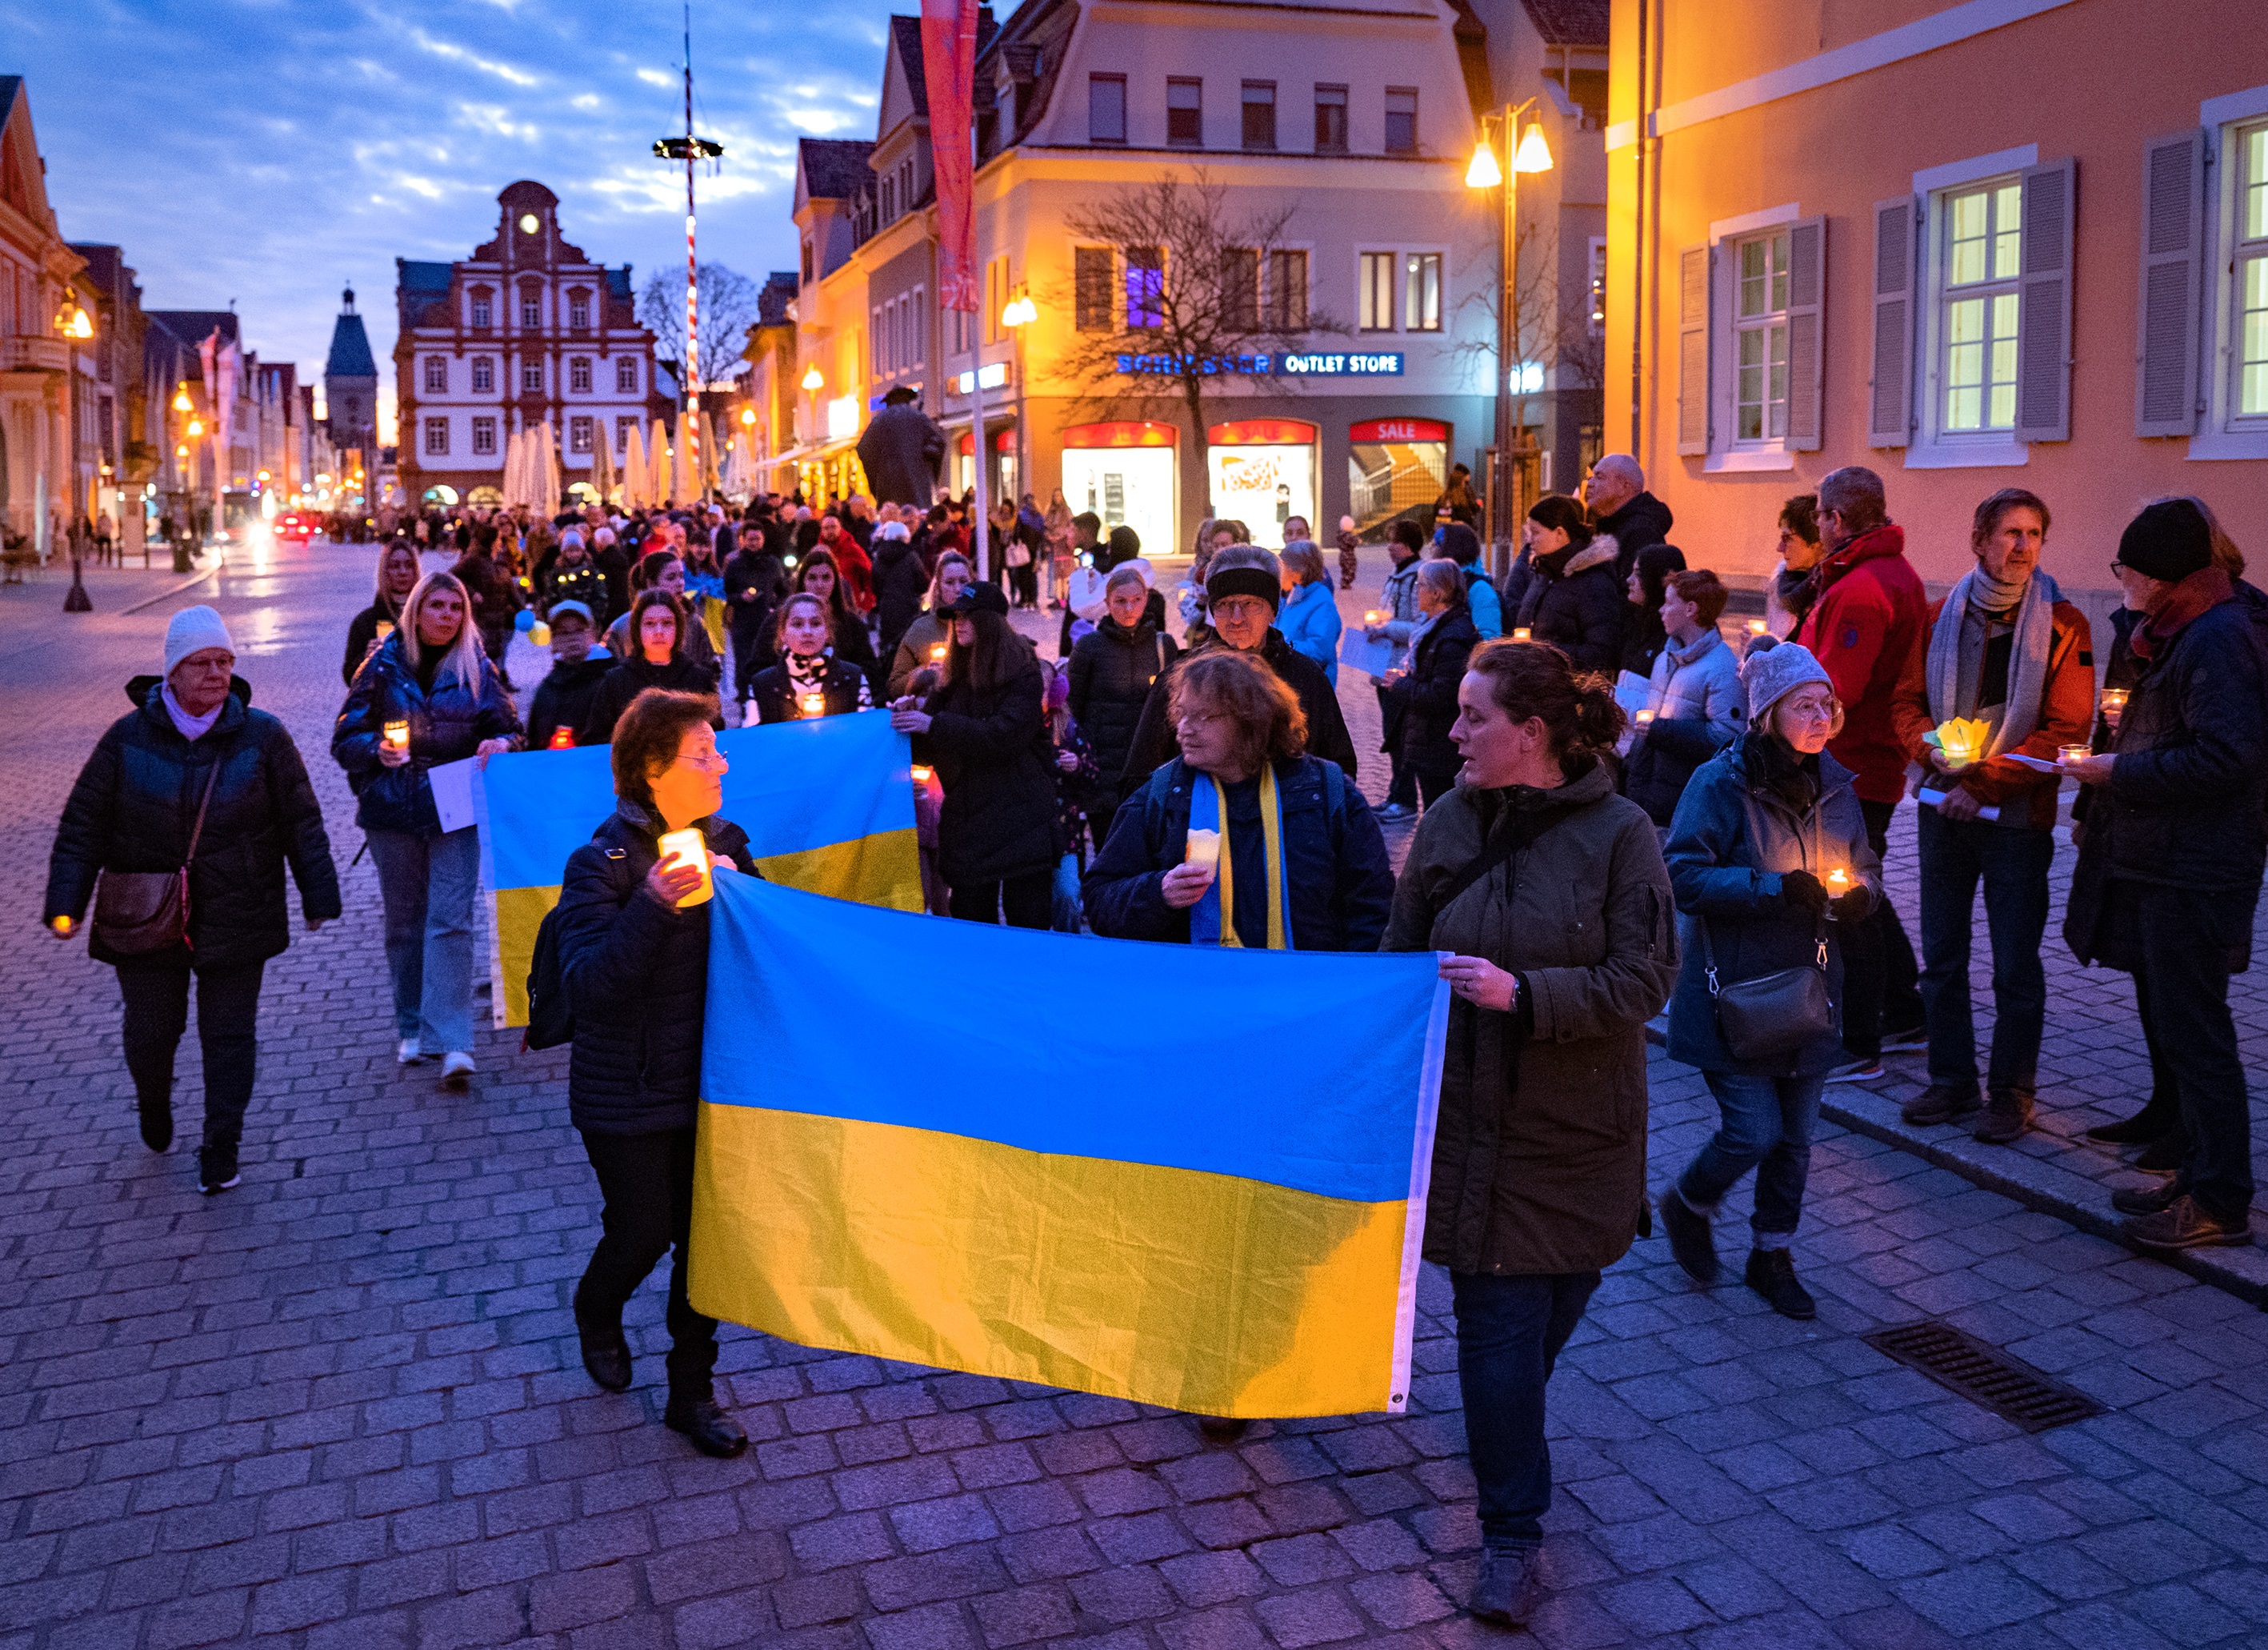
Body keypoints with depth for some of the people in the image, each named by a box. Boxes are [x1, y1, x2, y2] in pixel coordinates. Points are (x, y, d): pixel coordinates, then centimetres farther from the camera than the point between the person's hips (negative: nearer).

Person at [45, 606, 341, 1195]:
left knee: (229, 1034, 4)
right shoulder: (129, 738, -3)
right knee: (151, 1030, 11)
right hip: (145, 920, 1)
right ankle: (153, 1104, 43)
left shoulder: (263, 736, -4)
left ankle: (221, 1147, 16)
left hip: (235, 919, -1)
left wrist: (319, 898, 1)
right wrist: (65, 902, -5)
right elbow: (84, 825, 1)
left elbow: (301, 822, 1)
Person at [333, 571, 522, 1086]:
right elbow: (345, 739, 4)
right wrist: (377, 749, -16)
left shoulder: (477, 668, 4)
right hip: (393, 811, 1)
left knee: (451, 920, -9)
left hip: (456, 811, -1)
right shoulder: (384, 667, 3)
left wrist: (500, 744, -14)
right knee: (404, 921, 10)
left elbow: (510, 729, 9)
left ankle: (451, 1042, -11)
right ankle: (412, 1028, 23)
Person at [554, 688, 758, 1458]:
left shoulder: (724, 842, 2)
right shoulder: (602, 863, -15)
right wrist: (653, 906, -34)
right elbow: (587, 982, -25)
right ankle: (596, 1315, 43)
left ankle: (692, 1393, 25)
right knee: (642, 1233, 6)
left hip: (711, 1081, 5)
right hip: (629, 1097, -5)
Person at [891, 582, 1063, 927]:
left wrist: (934, 724, -19)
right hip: (966, 824, 6)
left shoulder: (1022, 674, -3)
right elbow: (928, 753, 16)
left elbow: (1004, 736, -18)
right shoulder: (958, 677, 15)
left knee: (1028, 922, -4)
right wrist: (909, 714, -4)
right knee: (970, 925, 7)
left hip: (1018, 821, -6)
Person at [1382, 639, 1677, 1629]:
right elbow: (1401, 956, 8)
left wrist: (1525, 994, -26)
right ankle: (1511, 1532, 14)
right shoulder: (1448, 824, 0)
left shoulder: (1617, 833, -11)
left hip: (1576, 1129, -1)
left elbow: (1645, 980, -13)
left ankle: (1509, 1464, 42)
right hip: (1470, 1119, 1)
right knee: (1498, 1320, 1)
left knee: (1553, 1305, 14)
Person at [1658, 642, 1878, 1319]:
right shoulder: (1721, 783, -13)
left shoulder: (1833, 785, 7)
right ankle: (1685, 1204, 23)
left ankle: (1772, 1256, 31)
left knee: (1794, 1137, 12)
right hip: (1735, 994, -6)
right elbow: (1685, 876, -18)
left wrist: (1858, 893, -4)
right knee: (1754, 1132, -7)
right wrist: (1778, 888, -25)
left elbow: (1866, 865, 19)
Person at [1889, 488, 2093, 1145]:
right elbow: (1908, 703, 8)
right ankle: (1952, 1080, 24)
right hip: (1943, 809, 4)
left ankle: (2012, 1091, 17)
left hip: (2017, 815, -4)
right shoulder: (1942, 616, 5)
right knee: (1941, 955, 11)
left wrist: (1984, 780, -15)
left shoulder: (2062, 625, -6)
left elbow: (2066, 730, -10)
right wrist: (1935, 750, -12)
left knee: (2016, 965, 3)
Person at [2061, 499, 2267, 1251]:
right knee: (2172, 1028, 17)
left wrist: (2121, 772, -17)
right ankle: (2198, 1177, 27)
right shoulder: (2177, 633, 16)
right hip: (2158, 867, 11)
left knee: (2194, 1035, -3)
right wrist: (2108, 777, 10)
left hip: (2193, 874, -11)